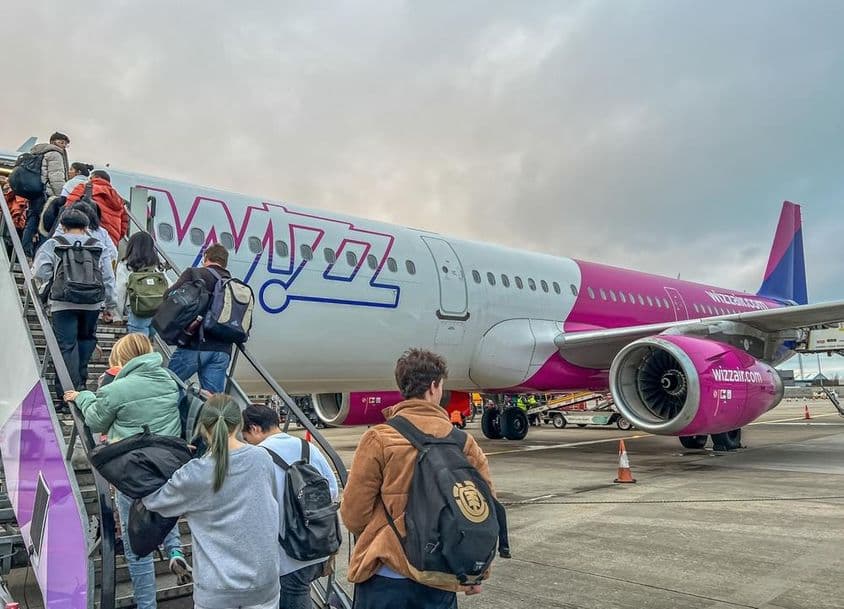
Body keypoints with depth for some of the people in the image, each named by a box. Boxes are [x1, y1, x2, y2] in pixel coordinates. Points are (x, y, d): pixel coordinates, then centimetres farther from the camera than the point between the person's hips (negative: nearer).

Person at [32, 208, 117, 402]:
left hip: (63, 303, -2)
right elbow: (108, 278, 9)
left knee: (66, 345, 0)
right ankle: (80, 380, 17)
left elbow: (40, 271, -9)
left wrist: (53, 281, 13)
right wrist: (110, 305, 16)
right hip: (92, 303, 2)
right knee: (86, 338, 21)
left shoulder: (53, 244, 4)